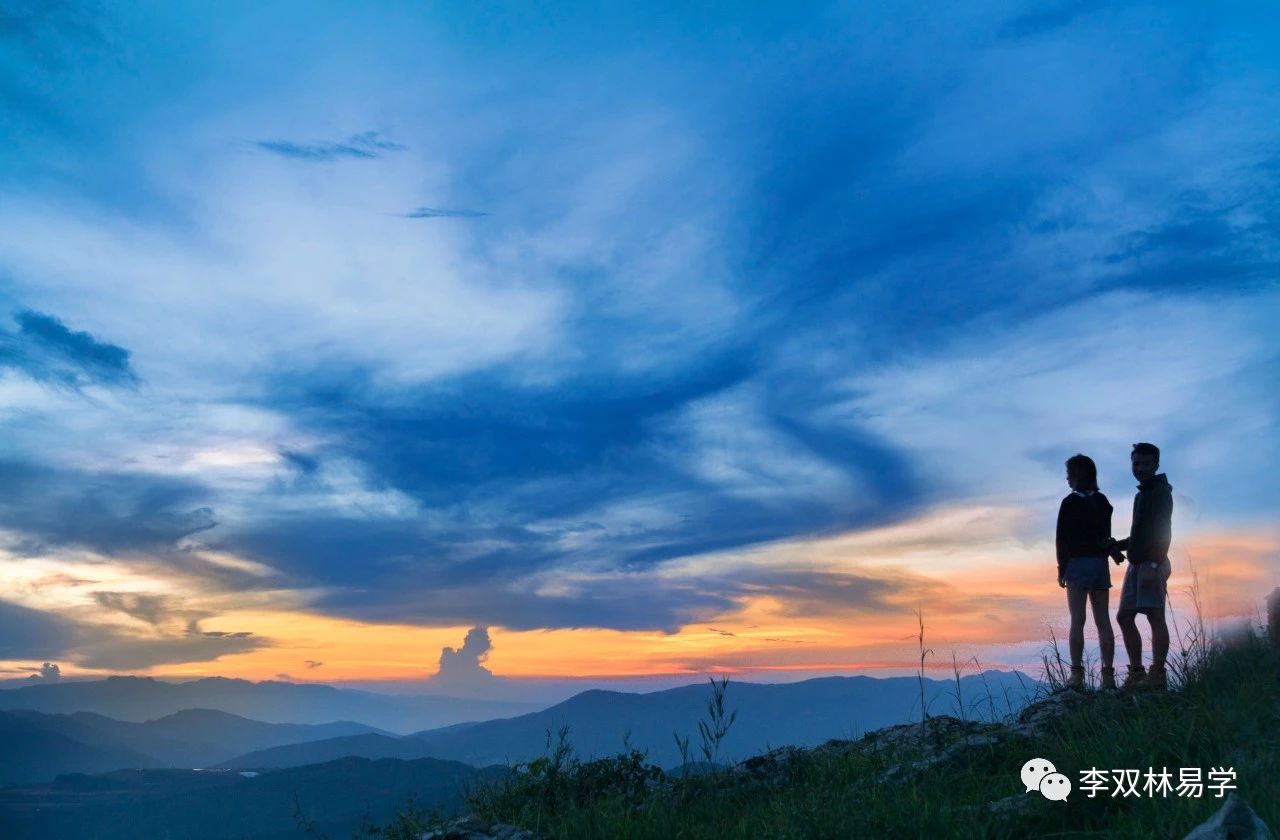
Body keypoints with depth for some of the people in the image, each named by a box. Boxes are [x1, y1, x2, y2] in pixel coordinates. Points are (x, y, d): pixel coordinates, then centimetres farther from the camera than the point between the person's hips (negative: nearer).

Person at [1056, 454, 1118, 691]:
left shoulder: (1070, 502, -7)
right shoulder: (1103, 502, 10)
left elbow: (1062, 538, -8)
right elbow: (1106, 535, 11)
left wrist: (1061, 569, -2)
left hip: (1078, 563, -5)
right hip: (1101, 563, 5)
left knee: (1077, 620, -6)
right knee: (1103, 620, 5)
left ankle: (1077, 674, -9)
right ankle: (1108, 674, 4)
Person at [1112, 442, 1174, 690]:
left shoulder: (1160, 492, -5)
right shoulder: (1142, 494, 22)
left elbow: (1163, 532, -15)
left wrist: (1153, 565, -23)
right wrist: (1116, 545, 19)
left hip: (1151, 564, -9)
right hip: (1136, 565, 9)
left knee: (1155, 616, -10)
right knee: (1124, 617, 6)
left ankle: (1157, 674, -10)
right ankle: (1136, 672, 9)